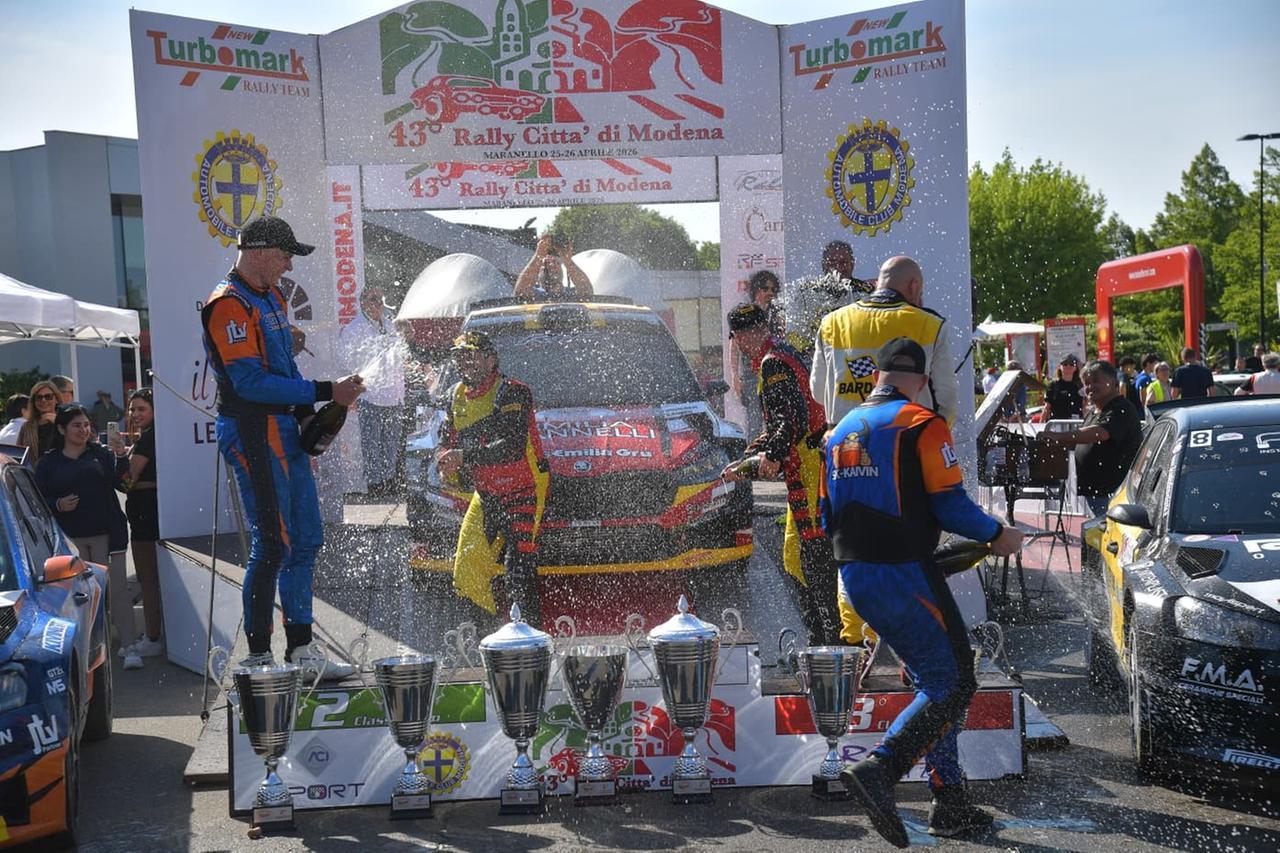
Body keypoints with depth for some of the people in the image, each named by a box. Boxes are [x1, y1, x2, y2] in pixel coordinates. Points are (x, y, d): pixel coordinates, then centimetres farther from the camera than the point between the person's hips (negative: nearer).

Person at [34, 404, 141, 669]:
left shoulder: (100, 453, 6)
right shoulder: (48, 463, 8)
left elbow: (116, 480, -10)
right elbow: (40, 500, 8)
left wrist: (120, 457, -28)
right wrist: (59, 505, -12)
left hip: (106, 533, -1)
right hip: (70, 538, 1)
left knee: (117, 588, -6)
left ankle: (128, 647, -6)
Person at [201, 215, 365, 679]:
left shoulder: (272, 297, 17)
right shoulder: (228, 305, -14)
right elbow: (251, 383, -21)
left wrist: (306, 414, 8)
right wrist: (325, 392, -19)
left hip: (285, 429, 10)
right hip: (251, 433, -10)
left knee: (305, 540, 12)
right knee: (272, 545, -7)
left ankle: (300, 647, 20)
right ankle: (257, 656, 3)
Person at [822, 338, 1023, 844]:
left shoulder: (842, 431, 15)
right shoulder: (922, 424, -8)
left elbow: (828, 517, 17)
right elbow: (951, 506, -13)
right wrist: (997, 535, 4)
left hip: (855, 578, 8)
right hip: (905, 576, -8)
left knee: (934, 683, 16)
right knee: (953, 684, 0)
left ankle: (950, 804, 17)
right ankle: (878, 770, -16)